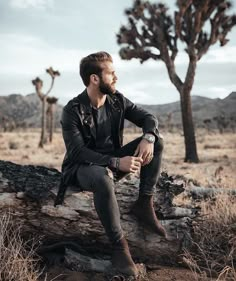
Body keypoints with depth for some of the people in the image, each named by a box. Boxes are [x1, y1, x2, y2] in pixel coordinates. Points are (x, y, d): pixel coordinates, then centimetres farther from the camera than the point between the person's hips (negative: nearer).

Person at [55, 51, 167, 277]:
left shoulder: (117, 100, -2)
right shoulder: (72, 111, -19)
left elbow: (148, 118, 0)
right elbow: (77, 153, -26)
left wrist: (148, 138, -25)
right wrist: (116, 162, -37)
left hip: (113, 160, 6)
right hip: (83, 167, -6)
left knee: (157, 141, -11)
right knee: (103, 178, -43)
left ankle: (144, 204, -9)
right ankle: (119, 245, -27)